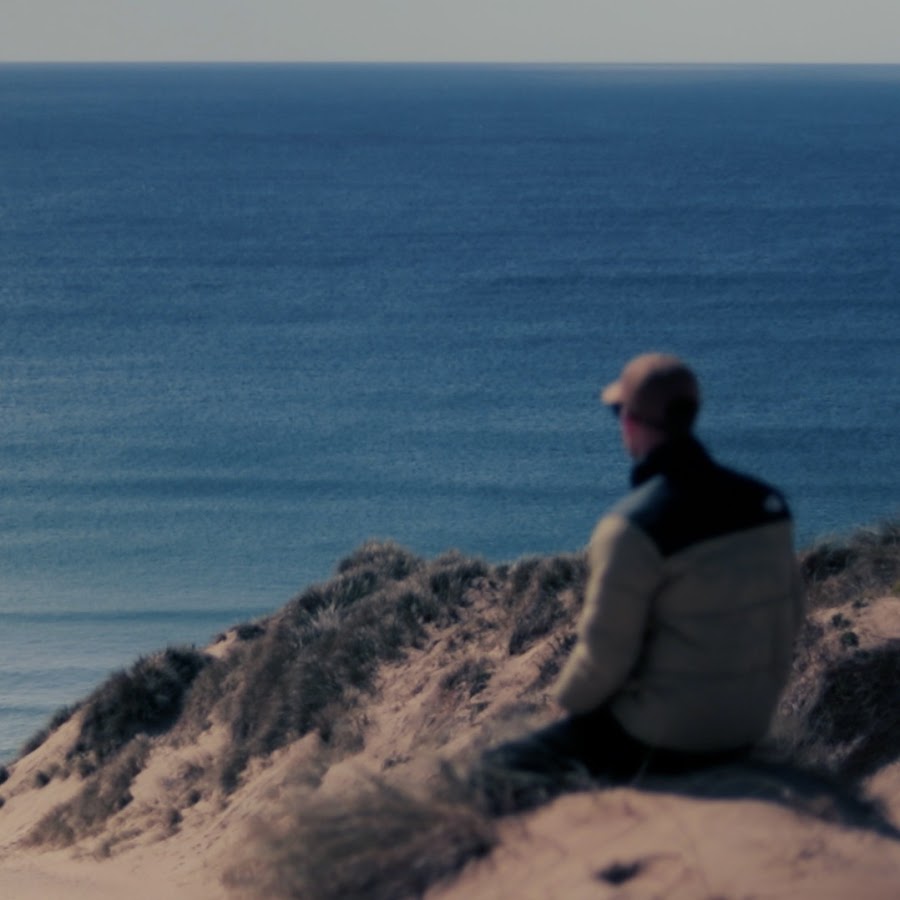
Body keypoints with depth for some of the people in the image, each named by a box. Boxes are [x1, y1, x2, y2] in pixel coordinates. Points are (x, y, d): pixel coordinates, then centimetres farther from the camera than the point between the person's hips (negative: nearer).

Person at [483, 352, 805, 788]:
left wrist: (568, 698, 3)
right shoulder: (768, 505, 0)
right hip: (748, 731, 8)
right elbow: (788, 618, 10)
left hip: (660, 742, -8)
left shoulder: (633, 528, -21)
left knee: (494, 769, 5)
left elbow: (603, 658, -18)